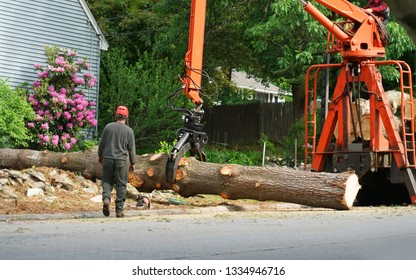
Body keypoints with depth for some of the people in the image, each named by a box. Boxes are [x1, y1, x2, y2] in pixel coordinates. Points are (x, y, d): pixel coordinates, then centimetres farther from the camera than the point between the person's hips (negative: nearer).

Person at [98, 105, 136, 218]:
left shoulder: (108, 127, 0)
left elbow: (102, 143, 6)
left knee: (107, 181, 14)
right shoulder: (128, 130, -3)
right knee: (121, 184, 5)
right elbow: (132, 148, 0)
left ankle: (106, 198, -13)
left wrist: (100, 156, 21)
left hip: (107, 158, 1)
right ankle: (119, 210, 5)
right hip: (122, 160, -1)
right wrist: (132, 163, 10)